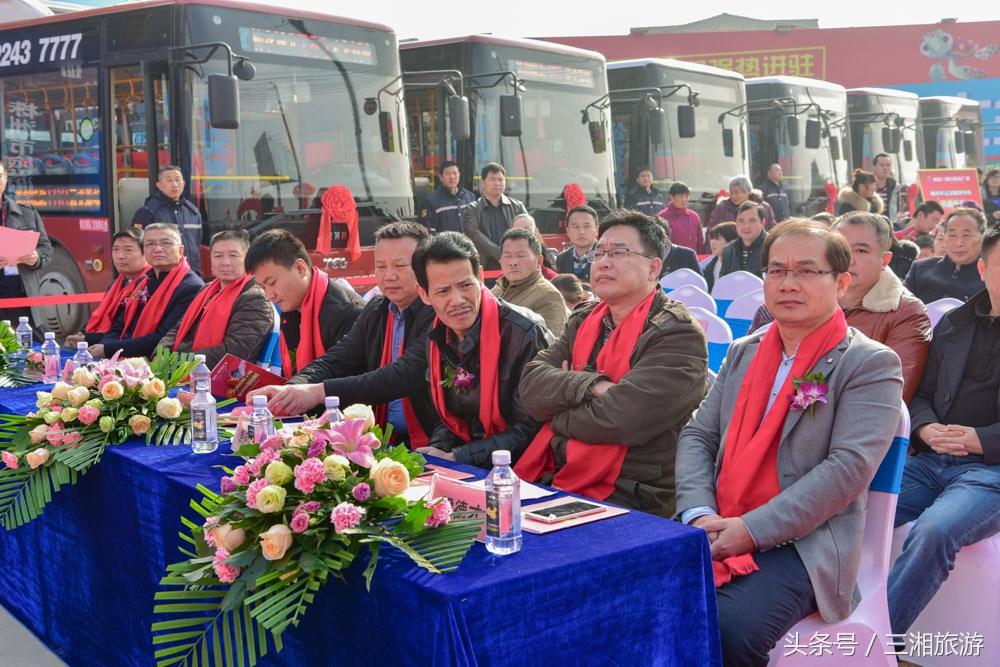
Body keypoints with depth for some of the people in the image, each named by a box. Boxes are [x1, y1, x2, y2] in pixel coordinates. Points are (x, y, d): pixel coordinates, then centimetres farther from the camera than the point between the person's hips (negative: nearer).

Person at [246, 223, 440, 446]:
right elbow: (336, 361, 7)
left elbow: (405, 376, -23)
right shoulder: (377, 309, 14)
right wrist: (291, 389, -14)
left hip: (431, 444, -7)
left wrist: (321, 392, -27)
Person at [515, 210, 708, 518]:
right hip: (551, 478, 6)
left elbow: (620, 418, -19)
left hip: (631, 497, -6)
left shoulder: (678, 333, -8)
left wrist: (556, 413, -3)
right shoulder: (583, 321, 15)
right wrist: (591, 385, -15)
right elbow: (531, 385, 2)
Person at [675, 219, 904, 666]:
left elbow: (849, 468, -13)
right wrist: (698, 513, -8)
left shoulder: (871, 364, -3)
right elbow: (697, 436, 12)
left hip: (802, 544, -5)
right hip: (716, 533, 5)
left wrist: (753, 530, -18)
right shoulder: (742, 353, 17)